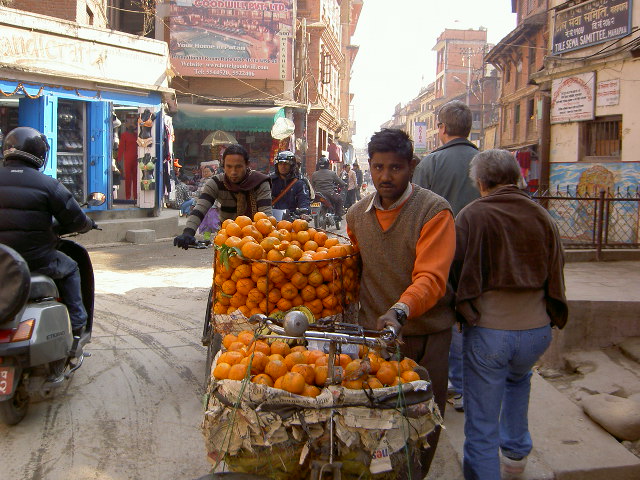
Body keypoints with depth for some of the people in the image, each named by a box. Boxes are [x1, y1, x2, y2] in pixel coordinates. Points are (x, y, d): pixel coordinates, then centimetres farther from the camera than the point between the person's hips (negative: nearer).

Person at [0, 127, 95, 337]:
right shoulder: (47, 184, -10)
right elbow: (76, 220, -6)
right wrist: (88, 224, 16)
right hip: (37, 260, -4)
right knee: (70, 269, 23)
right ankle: (76, 328, 21)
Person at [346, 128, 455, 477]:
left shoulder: (434, 211, -15)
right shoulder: (357, 215, 4)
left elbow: (432, 277, -26)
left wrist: (401, 310, -41)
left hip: (424, 335, -4)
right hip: (372, 331, 4)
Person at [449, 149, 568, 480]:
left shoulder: (470, 216, -9)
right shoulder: (542, 217, 2)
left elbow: (457, 273, -5)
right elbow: (556, 274, 9)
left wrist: (464, 313, 12)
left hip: (488, 329, -5)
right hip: (537, 329, 5)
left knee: (481, 427, 7)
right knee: (519, 378, 36)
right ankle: (516, 451, 42)